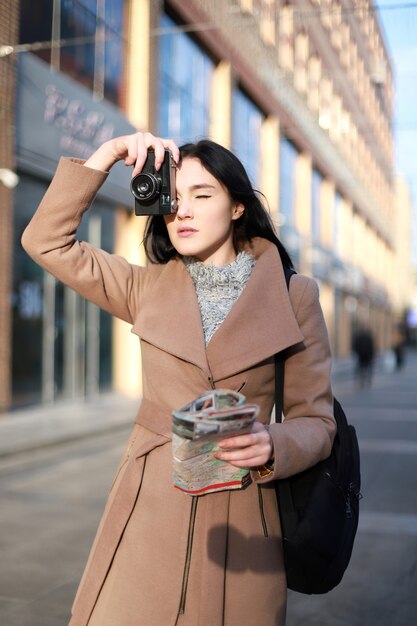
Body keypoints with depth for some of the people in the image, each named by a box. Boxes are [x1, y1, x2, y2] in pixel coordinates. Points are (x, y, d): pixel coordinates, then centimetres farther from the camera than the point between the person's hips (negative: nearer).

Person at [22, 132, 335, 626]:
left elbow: (315, 421, -1)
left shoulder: (294, 297, -2)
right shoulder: (147, 288, 6)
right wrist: (107, 154, -2)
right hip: (148, 507, 2)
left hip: (240, 519, -1)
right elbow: (46, 241, 4)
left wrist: (271, 446, -23)